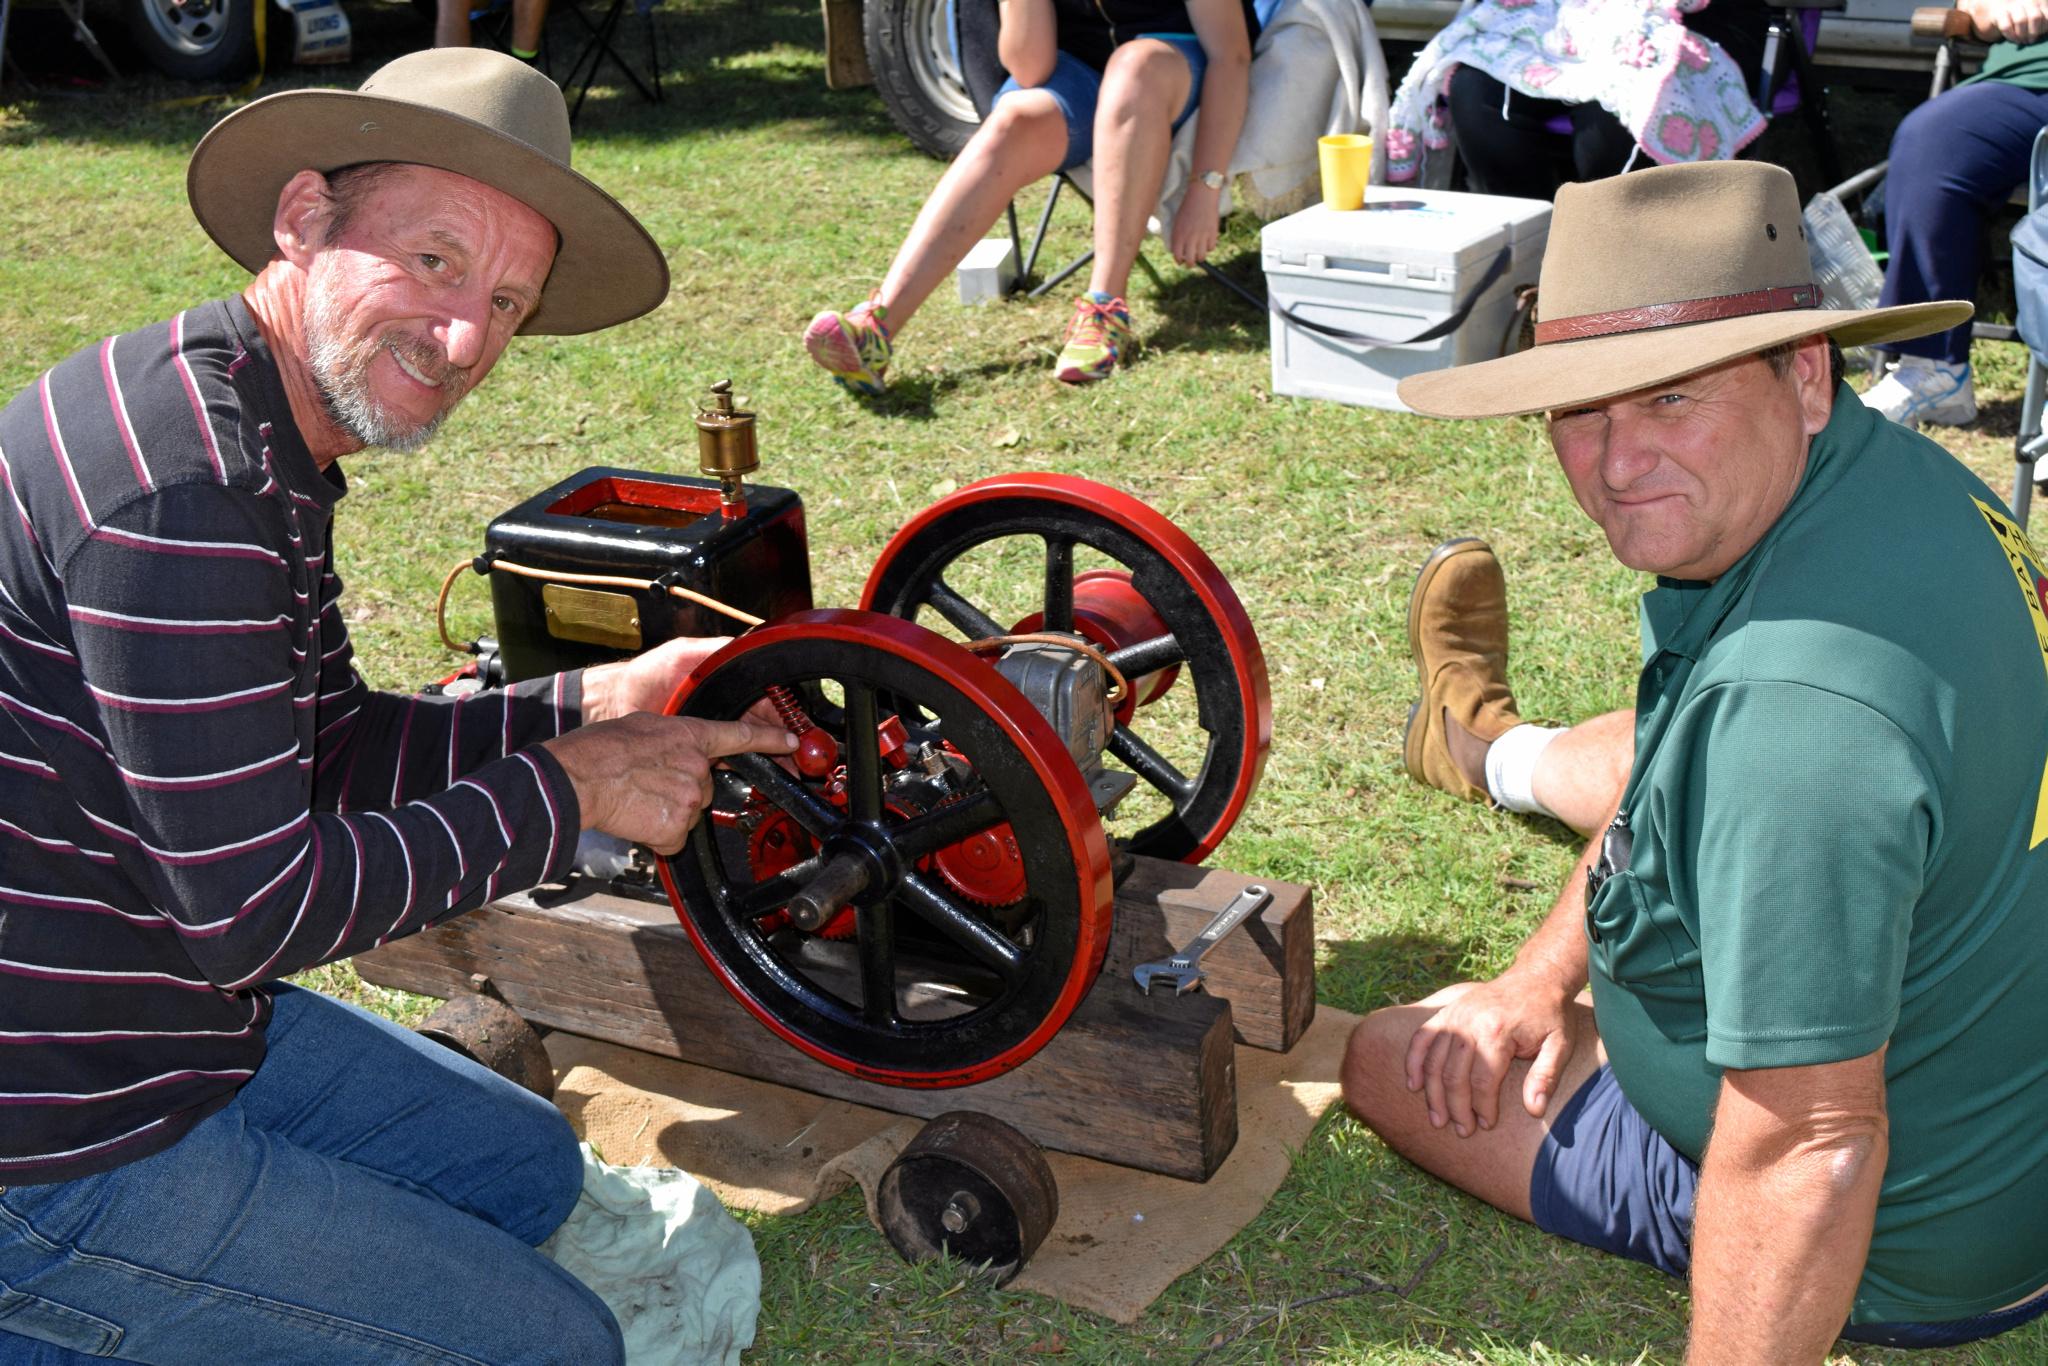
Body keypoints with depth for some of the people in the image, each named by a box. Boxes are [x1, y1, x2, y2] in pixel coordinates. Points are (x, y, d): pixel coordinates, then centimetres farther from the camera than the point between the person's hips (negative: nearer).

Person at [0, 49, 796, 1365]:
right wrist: (566, 793, -15)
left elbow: (337, 752, 13)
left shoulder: (269, 447, 6)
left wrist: (596, 703, 3)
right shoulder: (183, 479, -28)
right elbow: (256, 911, -26)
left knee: (526, 1168, 23)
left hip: (170, 1012, 10)